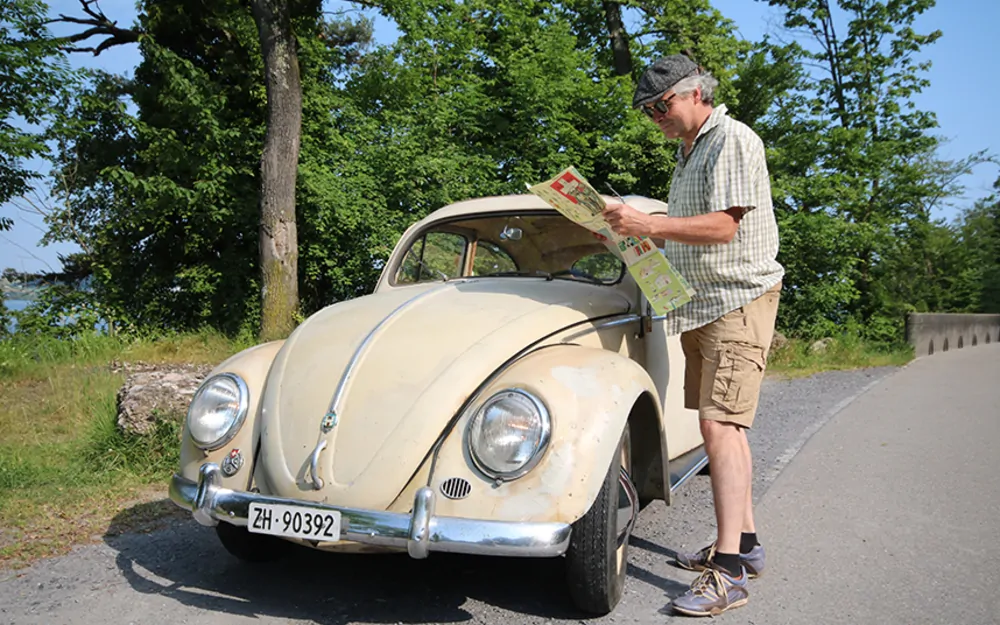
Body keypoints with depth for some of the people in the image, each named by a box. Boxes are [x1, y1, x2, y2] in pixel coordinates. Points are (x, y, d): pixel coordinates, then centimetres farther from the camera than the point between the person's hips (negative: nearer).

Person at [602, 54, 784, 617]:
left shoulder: (734, 140, -9)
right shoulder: (689, 152, 20)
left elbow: (724, 226, -20)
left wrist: (651, 224, -25)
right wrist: (642, 232, 10)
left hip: (739, 299, -10)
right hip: (699, 304, 10)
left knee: (720, 423, -16)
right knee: (722, 424, 10)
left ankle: (728, 571, -15)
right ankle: (744, 543, 19)